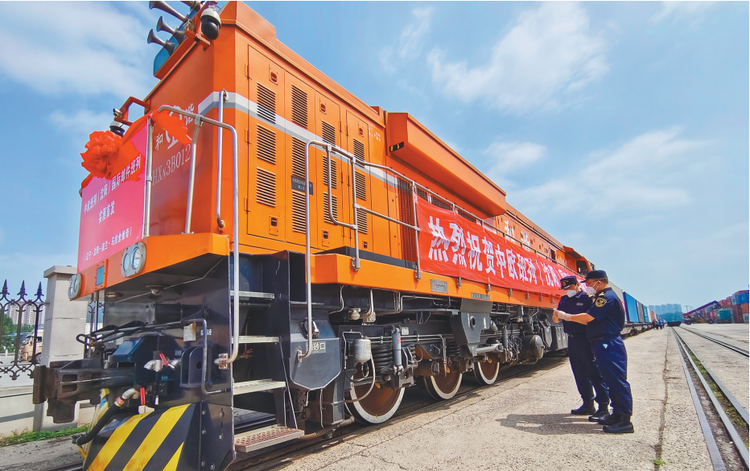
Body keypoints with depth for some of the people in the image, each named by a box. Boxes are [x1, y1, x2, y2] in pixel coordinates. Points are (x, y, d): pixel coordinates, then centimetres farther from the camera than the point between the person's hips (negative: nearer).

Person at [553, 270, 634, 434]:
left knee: (617, 380, -8)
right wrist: (565, 317, 12)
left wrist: (566, 316, -6)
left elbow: (588, 317, -19)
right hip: (604, 344, 11)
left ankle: (625, 420, -4)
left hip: (608, 345, -11)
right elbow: (591, 321, 19)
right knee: (611, 380, 13)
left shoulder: (606, 297, -13)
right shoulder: (603, 297, 21)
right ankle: (617, 415, 20)